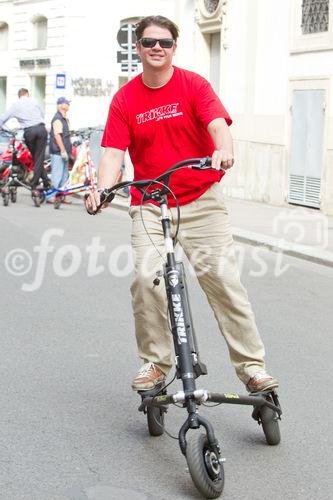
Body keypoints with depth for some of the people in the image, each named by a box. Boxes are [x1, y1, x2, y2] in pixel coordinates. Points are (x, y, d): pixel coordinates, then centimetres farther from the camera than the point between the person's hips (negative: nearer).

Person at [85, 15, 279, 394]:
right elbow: (114, 151, -3)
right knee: (146, 278, -14)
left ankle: (251, 364, 0)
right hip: (149, 204, 1)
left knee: (223, 278, -7)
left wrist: (223, 150, -40)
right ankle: (154, 362, 3)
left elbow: (217, 124, -17)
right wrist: (102, 189, -22)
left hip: (201, 200, -1)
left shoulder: (194, 85, -2)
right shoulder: (124, 99, 3)